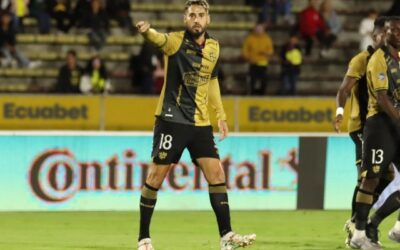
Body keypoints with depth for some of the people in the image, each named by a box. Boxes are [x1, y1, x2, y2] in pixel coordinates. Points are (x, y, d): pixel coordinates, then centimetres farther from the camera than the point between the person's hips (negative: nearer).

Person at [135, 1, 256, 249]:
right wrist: (147, 31, -58)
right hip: (171, 120, -5)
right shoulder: (176, 41, -10)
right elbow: (158, 39, -34)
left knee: (216, 173, 0)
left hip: (200, 123, 5)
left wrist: (221, 115, 18)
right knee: (156, 175, -2)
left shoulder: (214, 47, 7)